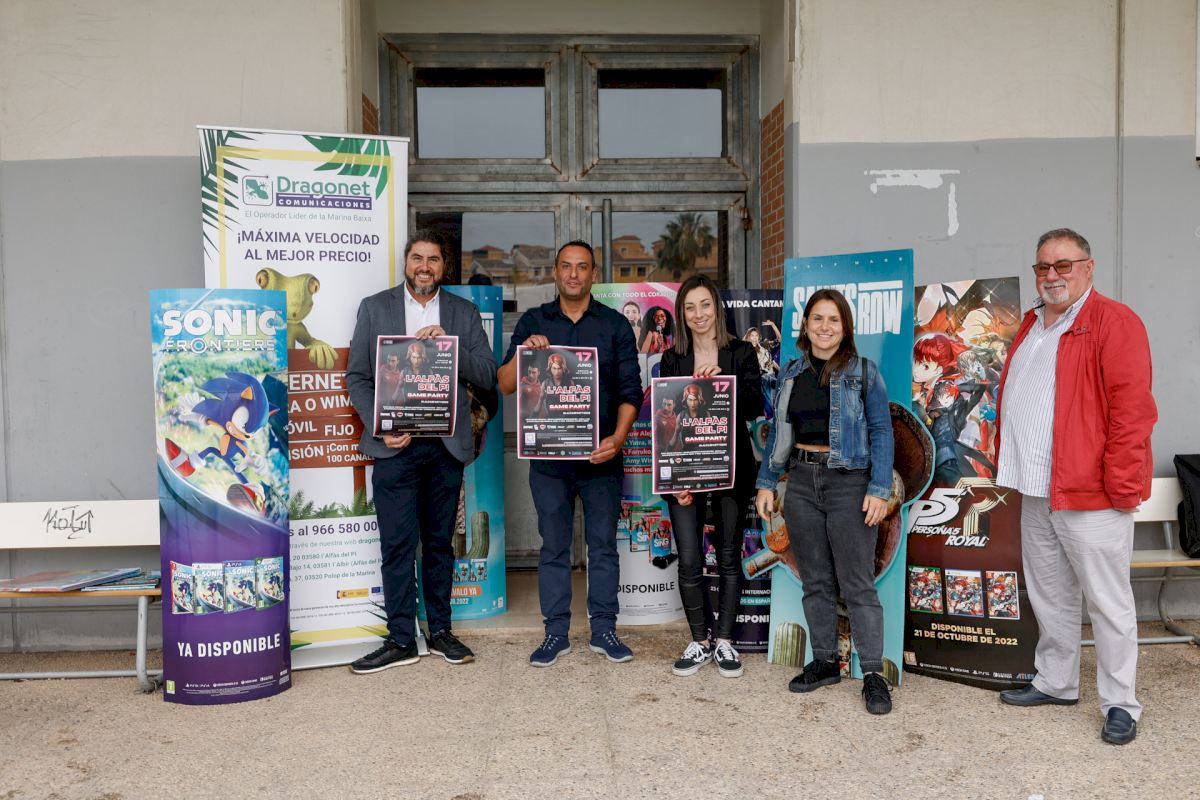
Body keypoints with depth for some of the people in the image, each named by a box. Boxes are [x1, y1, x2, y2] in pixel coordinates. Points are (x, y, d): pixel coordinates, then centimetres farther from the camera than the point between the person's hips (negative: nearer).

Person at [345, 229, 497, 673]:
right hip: (394, 445, -2)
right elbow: (356, 376, 4)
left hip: (447, 446, 2)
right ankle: (400, 640, 9)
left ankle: (440, 631, 22)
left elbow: (487, 376, 3)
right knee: (398, 545, -1)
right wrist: (381, 427, -9)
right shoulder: (374, 307, 7)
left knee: (439, 542, 11)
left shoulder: (464, 313, 10)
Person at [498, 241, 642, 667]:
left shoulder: (615, 324, 5)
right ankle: (556, 632, 17)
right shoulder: (533, 322, 7)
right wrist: (524, 353, -17)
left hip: (601, 455, 0)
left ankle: (603, 629, 18)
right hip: (548, 455, 1)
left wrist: (618, 438, -13)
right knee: (553, 547, 7)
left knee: (603, 544, 7)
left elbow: (631, 390, 1)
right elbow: (505, 385, 2)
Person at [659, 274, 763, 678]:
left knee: (728, 557, 8)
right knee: (689, 561, 0)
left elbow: (755, 408, -7)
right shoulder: (672, 358, 7)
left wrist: (723, 377, -22)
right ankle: (699, 642, 16)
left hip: (730, 467, -1)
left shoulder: (741, 353, 2)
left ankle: (724, 641, 21)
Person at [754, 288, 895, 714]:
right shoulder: (791, 372, 10)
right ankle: (824, 662, 22)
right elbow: (778, 432, 14)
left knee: (857, 583, -3)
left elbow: (881, 432, -4)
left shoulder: (863, 372, -1)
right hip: (801, 483, 4)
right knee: (815, 581, 11)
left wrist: (880, 489, -12)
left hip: (848, 482, -4)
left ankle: (873, 674, 6)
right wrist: (766, 482, 8)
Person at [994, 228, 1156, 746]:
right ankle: (1055, 683, 32)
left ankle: (1119, 704, 17)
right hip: (1036, 492, 8)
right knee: (1049, 596, 18)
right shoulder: (1031, 325, 15)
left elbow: (1132, 409, -17)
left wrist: (1121, 487, -18)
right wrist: (1010, 467, 17)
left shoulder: (1113, 322, -10)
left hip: (1091, 496, -8)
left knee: (1107, 602, 4)